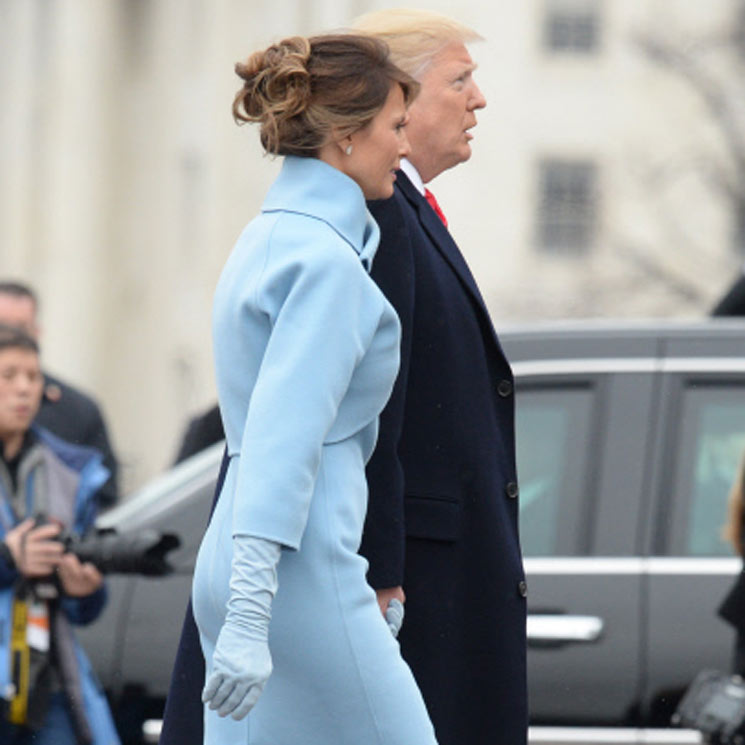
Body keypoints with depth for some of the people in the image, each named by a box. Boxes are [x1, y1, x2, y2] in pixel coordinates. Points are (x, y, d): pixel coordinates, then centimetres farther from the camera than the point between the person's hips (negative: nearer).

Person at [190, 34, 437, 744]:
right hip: (301, 577, -9)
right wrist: (249, 619, -26)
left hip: (232, 563, 9)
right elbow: (279, 445, -21)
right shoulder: (325, 262, -13)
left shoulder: (267, 239, 16)